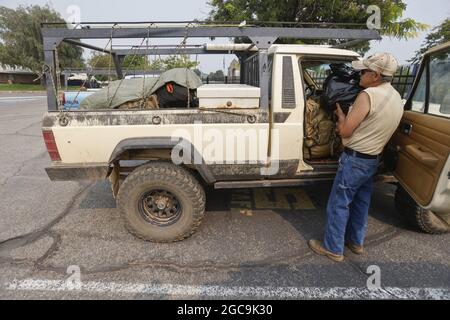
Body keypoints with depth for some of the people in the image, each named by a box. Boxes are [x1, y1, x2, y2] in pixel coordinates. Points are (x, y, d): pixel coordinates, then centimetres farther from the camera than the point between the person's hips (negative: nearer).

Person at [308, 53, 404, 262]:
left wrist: (339, 112, -1)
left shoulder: (368, 95, -22)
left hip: (355, 160, -9)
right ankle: (356, 242, 35)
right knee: (361, 203, 20)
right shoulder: (397, 98, 7)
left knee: (338, 204, 3)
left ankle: (333, 249, 14)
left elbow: (345, 130, -19)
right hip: (373, 159, 9)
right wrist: (346, 126, 5)